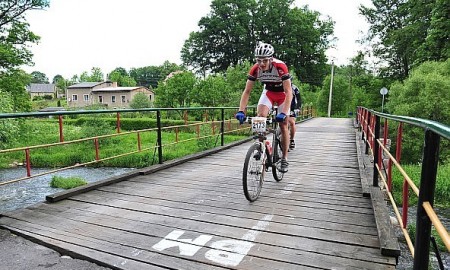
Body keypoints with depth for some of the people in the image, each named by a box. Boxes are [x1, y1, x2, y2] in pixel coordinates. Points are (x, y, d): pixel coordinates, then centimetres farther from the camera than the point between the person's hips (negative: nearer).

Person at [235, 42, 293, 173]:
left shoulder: (280, 67, -35)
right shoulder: (255, 69, -25)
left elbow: (288, 92, -36)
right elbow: (247, 91, -22)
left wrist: (284, 113, -47)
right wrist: (241, 111, -34)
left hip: (283, 93, -3)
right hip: (268, 91, 3)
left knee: (283, 126, -4)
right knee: (260, 117, -22)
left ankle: (284, 158, 8)